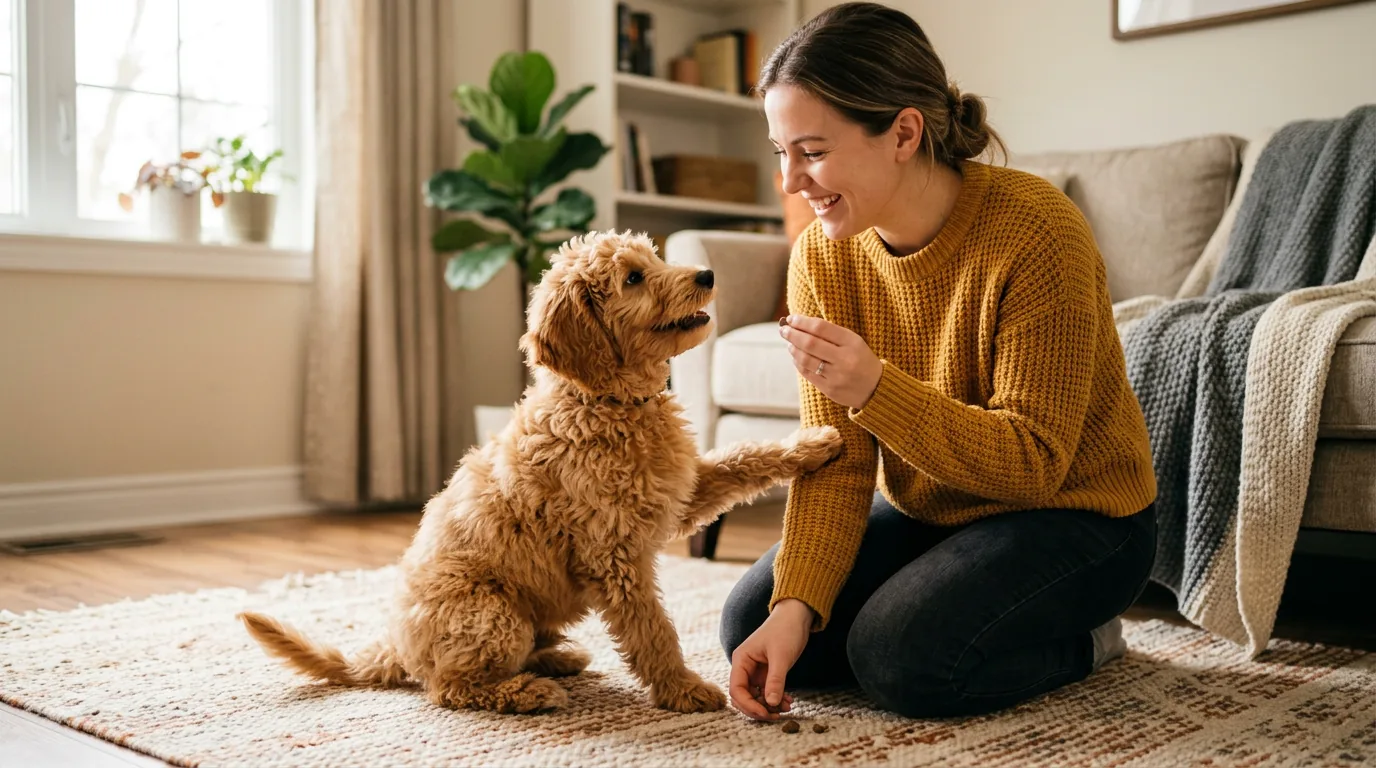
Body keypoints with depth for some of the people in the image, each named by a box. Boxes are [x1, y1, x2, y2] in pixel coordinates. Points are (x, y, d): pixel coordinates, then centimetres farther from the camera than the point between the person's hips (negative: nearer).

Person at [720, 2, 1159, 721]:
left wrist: (874, 388, -38)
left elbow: (1034, 464, -25)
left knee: (902, 657, -27)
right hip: (925, 511, 6)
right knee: (751, 624, -7)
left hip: (1072, 511, -5)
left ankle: (1077, 637, 2)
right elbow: (836, 462, -10)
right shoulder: (822, 253, -10)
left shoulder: (1036, 230, -27)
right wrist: (796, 605, -25)